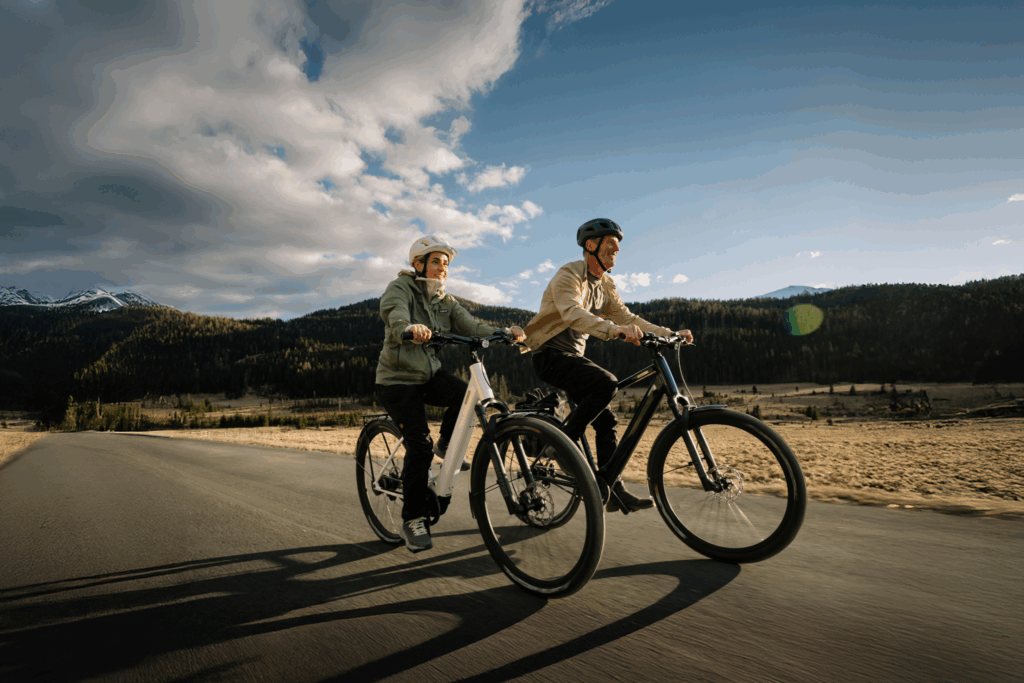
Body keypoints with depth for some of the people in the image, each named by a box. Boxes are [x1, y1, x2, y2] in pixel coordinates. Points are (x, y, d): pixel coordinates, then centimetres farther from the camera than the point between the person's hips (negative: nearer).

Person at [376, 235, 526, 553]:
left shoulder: (445, 301, 7)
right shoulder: (400, 288, -9)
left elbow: (471, 326, -8)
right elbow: (393, 312, -33)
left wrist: (505, 333, -26)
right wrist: (410, 328, -57)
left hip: (430, 374, 5)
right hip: (398, 379, -5)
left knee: (465, 393, -26)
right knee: (419, 446, -14)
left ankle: (445, 446, 3)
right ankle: (412, 521, 2)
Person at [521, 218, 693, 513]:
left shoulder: (605, 285, 12)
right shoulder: (569, 275, -15)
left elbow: (628, 318, 9)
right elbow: (573, 314, -33)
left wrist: (670, 334, -3)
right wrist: (615, 329, -49)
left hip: (574, 356, 8)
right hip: (551, 354, -8)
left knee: (606, 421, 1)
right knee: (607, 383, -30)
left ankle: (614, 491, 8)